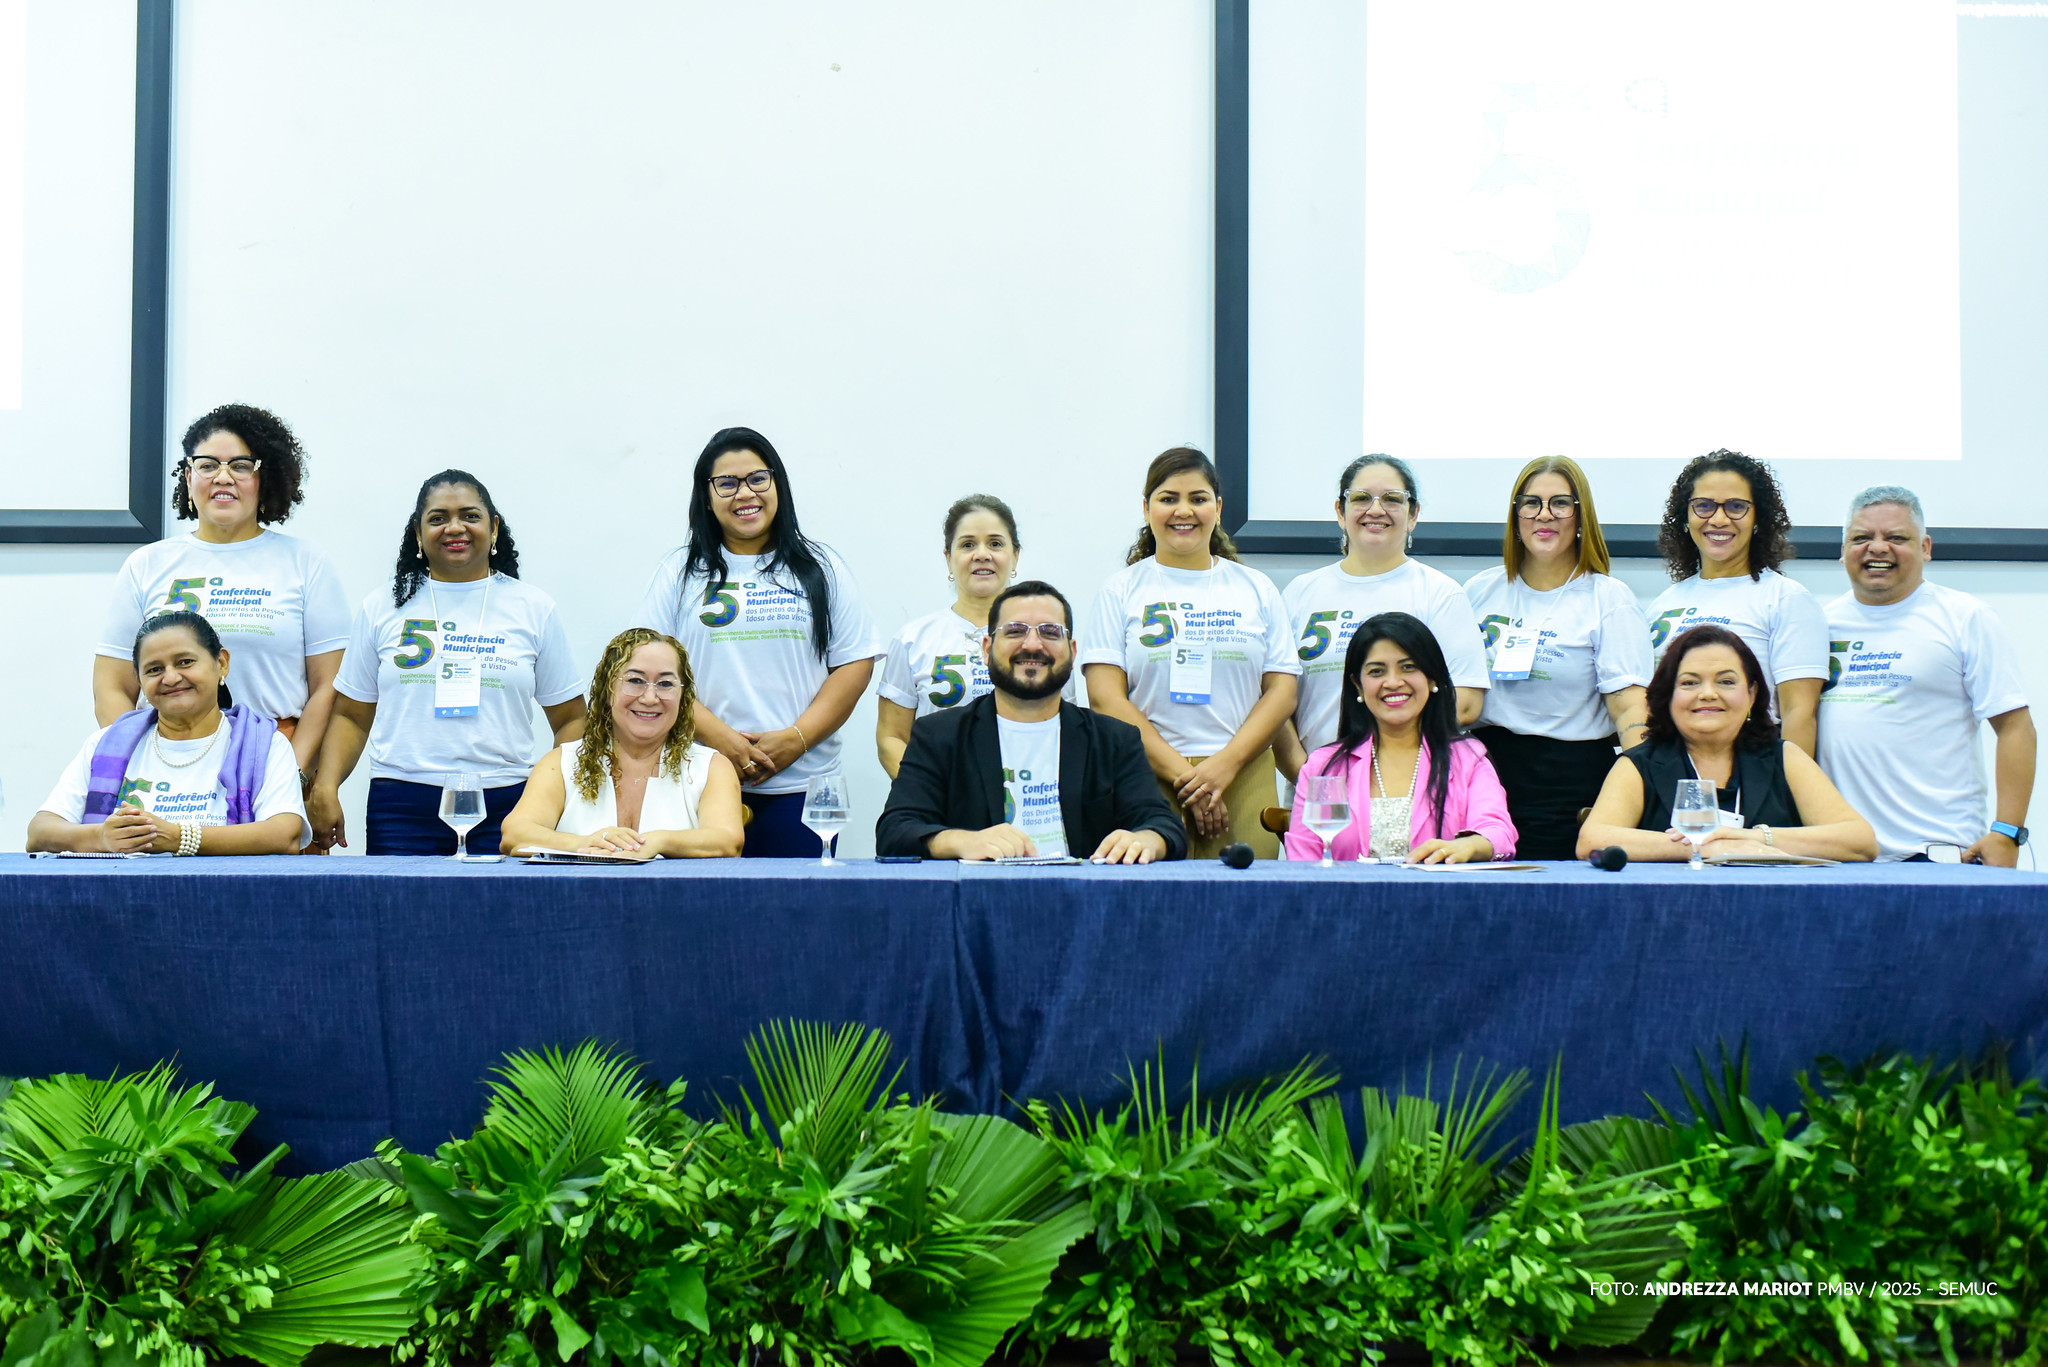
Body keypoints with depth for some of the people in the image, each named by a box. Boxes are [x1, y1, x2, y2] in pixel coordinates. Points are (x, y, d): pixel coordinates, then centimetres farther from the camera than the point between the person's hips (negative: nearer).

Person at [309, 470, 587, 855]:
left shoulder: (534, 609, 10)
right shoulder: (381, 608, 11)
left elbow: (571, 719, 10)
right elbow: (351, 716, 12)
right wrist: (325, 788, -3)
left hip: (505, 805, 0)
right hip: (402, 805, 0)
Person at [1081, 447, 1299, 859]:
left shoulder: (1256, 589, 14)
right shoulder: (1122, 590, 8)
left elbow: (1282, 692, 8)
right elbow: (1105, 698, -2)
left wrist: (1223, 766, -8)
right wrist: (1181, 773, -11)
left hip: (1243, 782, 2)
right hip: (1146, 785, -2)